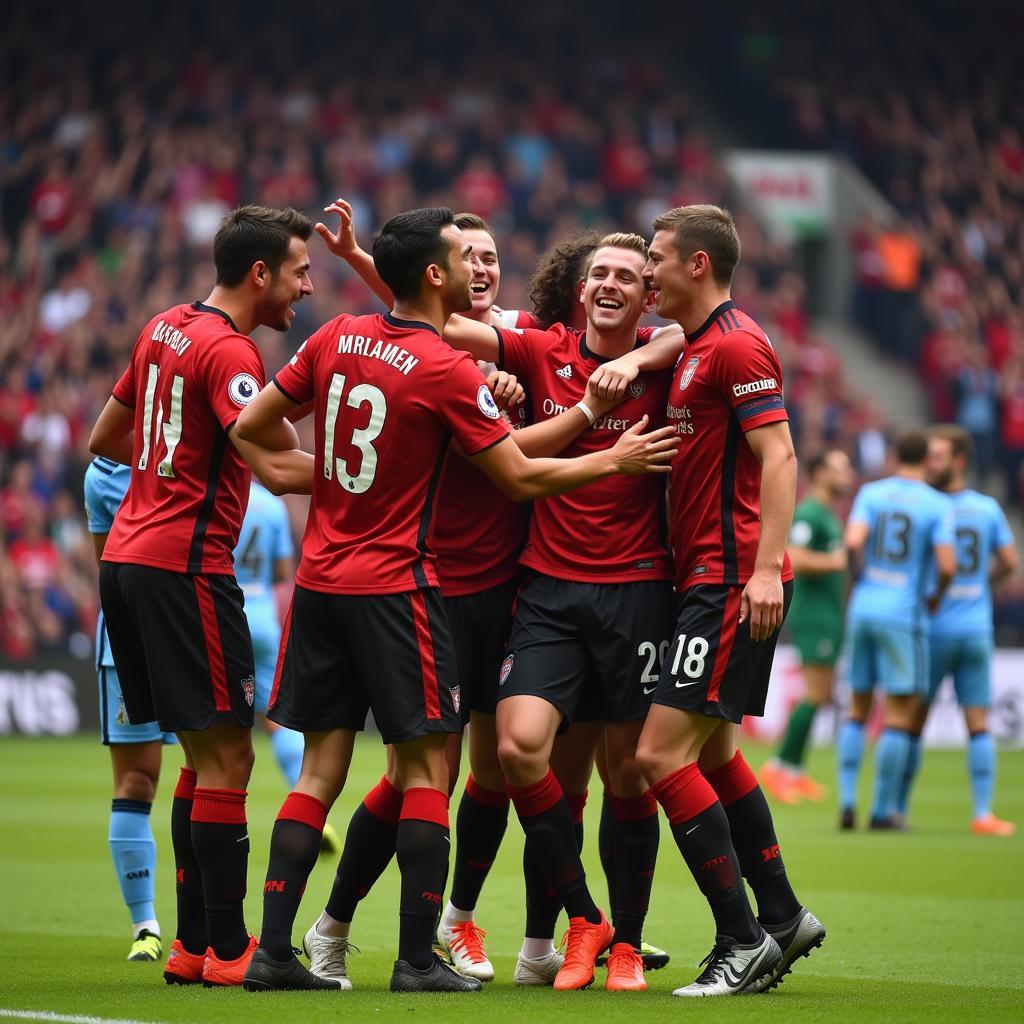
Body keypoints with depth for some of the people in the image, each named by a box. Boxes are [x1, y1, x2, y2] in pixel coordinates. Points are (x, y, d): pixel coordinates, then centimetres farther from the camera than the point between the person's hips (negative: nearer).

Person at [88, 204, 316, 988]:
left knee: (206, 756, 13)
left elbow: (106, 439, 24)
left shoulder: (165, 330, 13)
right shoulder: (228, 352, -14)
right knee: (226, 755, -5)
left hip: (127, 556, 9)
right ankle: (226, 950, -5)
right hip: (185, 564, -9)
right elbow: (277, 469, -25)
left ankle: (193, 943, 14)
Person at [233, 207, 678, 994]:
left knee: (321, 768, 8)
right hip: (395, 585, -6)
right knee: (427, 769, 1)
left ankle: (273, 950, 3)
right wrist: (616, 460, 4)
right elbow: (522, 477, -8)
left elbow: (253, 425, 10)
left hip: (319, 581, 6)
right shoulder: (448, 371, -13)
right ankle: (418, 959, -2)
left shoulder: (336, 339, 4)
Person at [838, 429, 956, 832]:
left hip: (862, 608, 4)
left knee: (857, 709, 13)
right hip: (905, 614, -4)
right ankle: (883, 810, 0)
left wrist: (858, 582, 6)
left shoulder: (870, 493, 5)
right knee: (900, 715, 2)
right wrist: (937, 597, 8)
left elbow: (853, 542, -10)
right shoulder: (938, 505, -3)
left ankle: (846, 801, 3)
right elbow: (947, 565, -12)